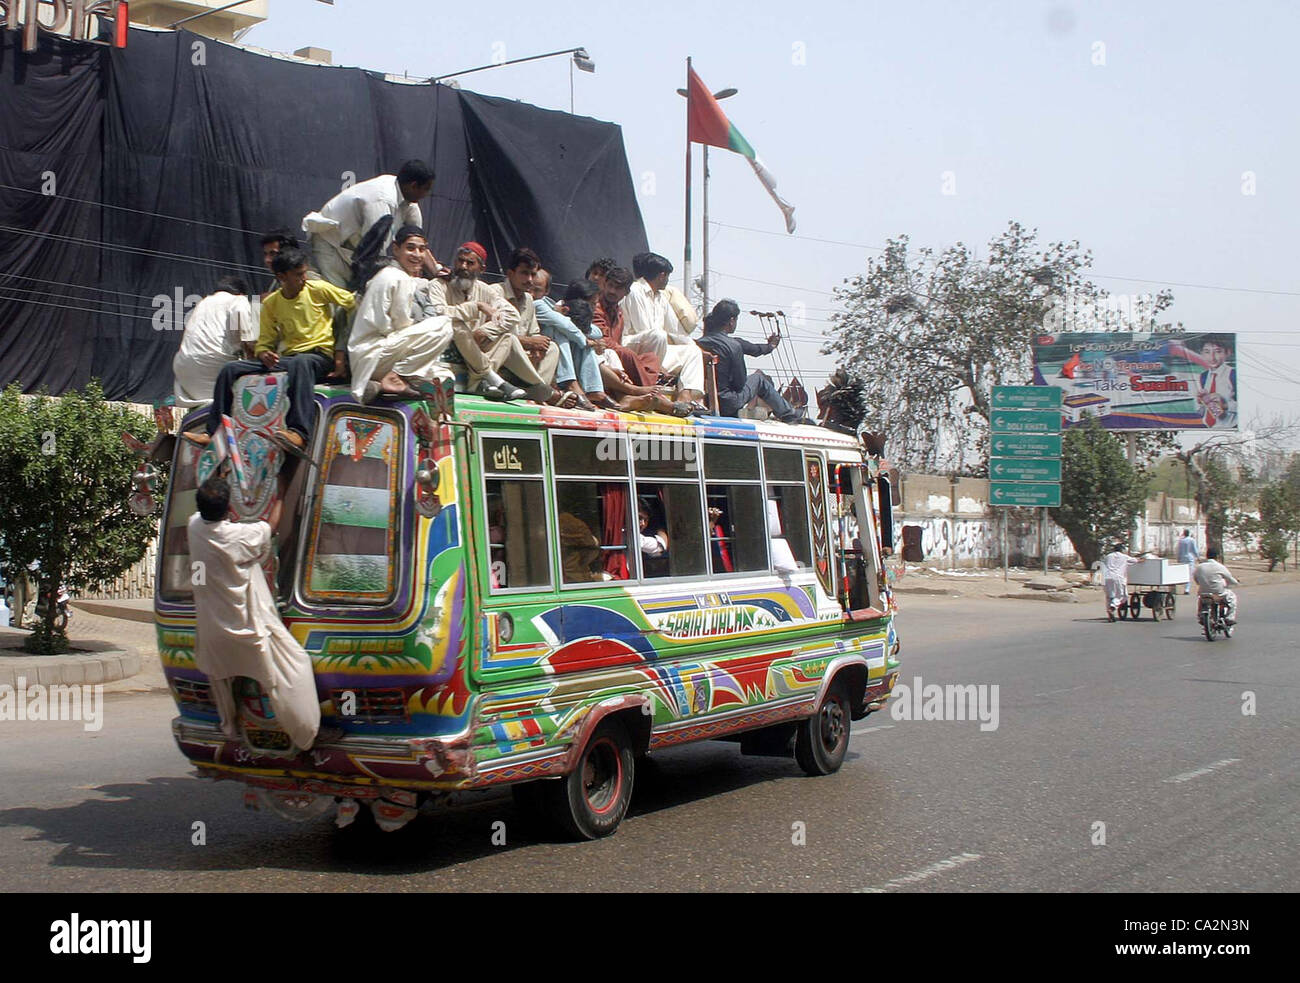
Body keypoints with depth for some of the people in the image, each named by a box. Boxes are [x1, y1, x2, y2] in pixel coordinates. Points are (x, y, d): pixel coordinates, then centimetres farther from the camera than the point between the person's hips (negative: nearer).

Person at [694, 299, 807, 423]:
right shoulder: (734, 345, -18)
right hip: (727, 405, -6)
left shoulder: (699, 343, 0)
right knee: (759, 378, 18)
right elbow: (740, 384, -11)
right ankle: (791, 415, 33)